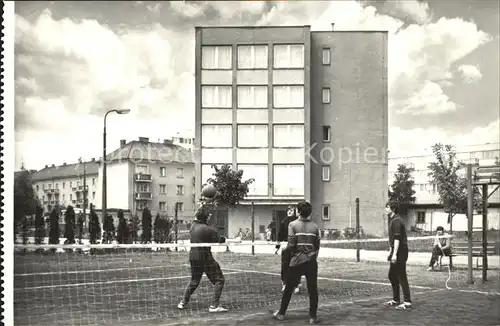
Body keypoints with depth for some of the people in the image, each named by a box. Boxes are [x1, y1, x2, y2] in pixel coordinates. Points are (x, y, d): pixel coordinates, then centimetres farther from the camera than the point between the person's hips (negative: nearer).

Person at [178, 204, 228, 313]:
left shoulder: (193, 226, 4)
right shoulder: (208, 230, -17)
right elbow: (220, 240, -13)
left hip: (193, 257, 8)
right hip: (205, 258, -8)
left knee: (194, 281, 25)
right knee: (219, 280, 1)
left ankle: (183, 303, 26)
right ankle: (214, 305, -4)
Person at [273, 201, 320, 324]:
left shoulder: (293, 224, -7)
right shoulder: (314, 226, 2)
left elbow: (291, 245, -11)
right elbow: (317, 245, 4)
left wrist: (293, 252, 9)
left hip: (297, 261, -2)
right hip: (311, 261, 2)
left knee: (289, 288, 10)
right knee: (312, 290, 7)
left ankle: (281, 313, 20)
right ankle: (313, 317, 9)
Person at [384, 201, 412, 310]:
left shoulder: (396, 221, -16)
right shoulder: (393, 220, 17)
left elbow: (397, 239, -22)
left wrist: (395, 254, -25)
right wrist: (390, 251, 27)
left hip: (400, 252, -11)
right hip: (395, 251, 11)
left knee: (402, 277, -7)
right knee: (392, 276, 16)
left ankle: (407, 302, -4)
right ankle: (396, 300, 24)